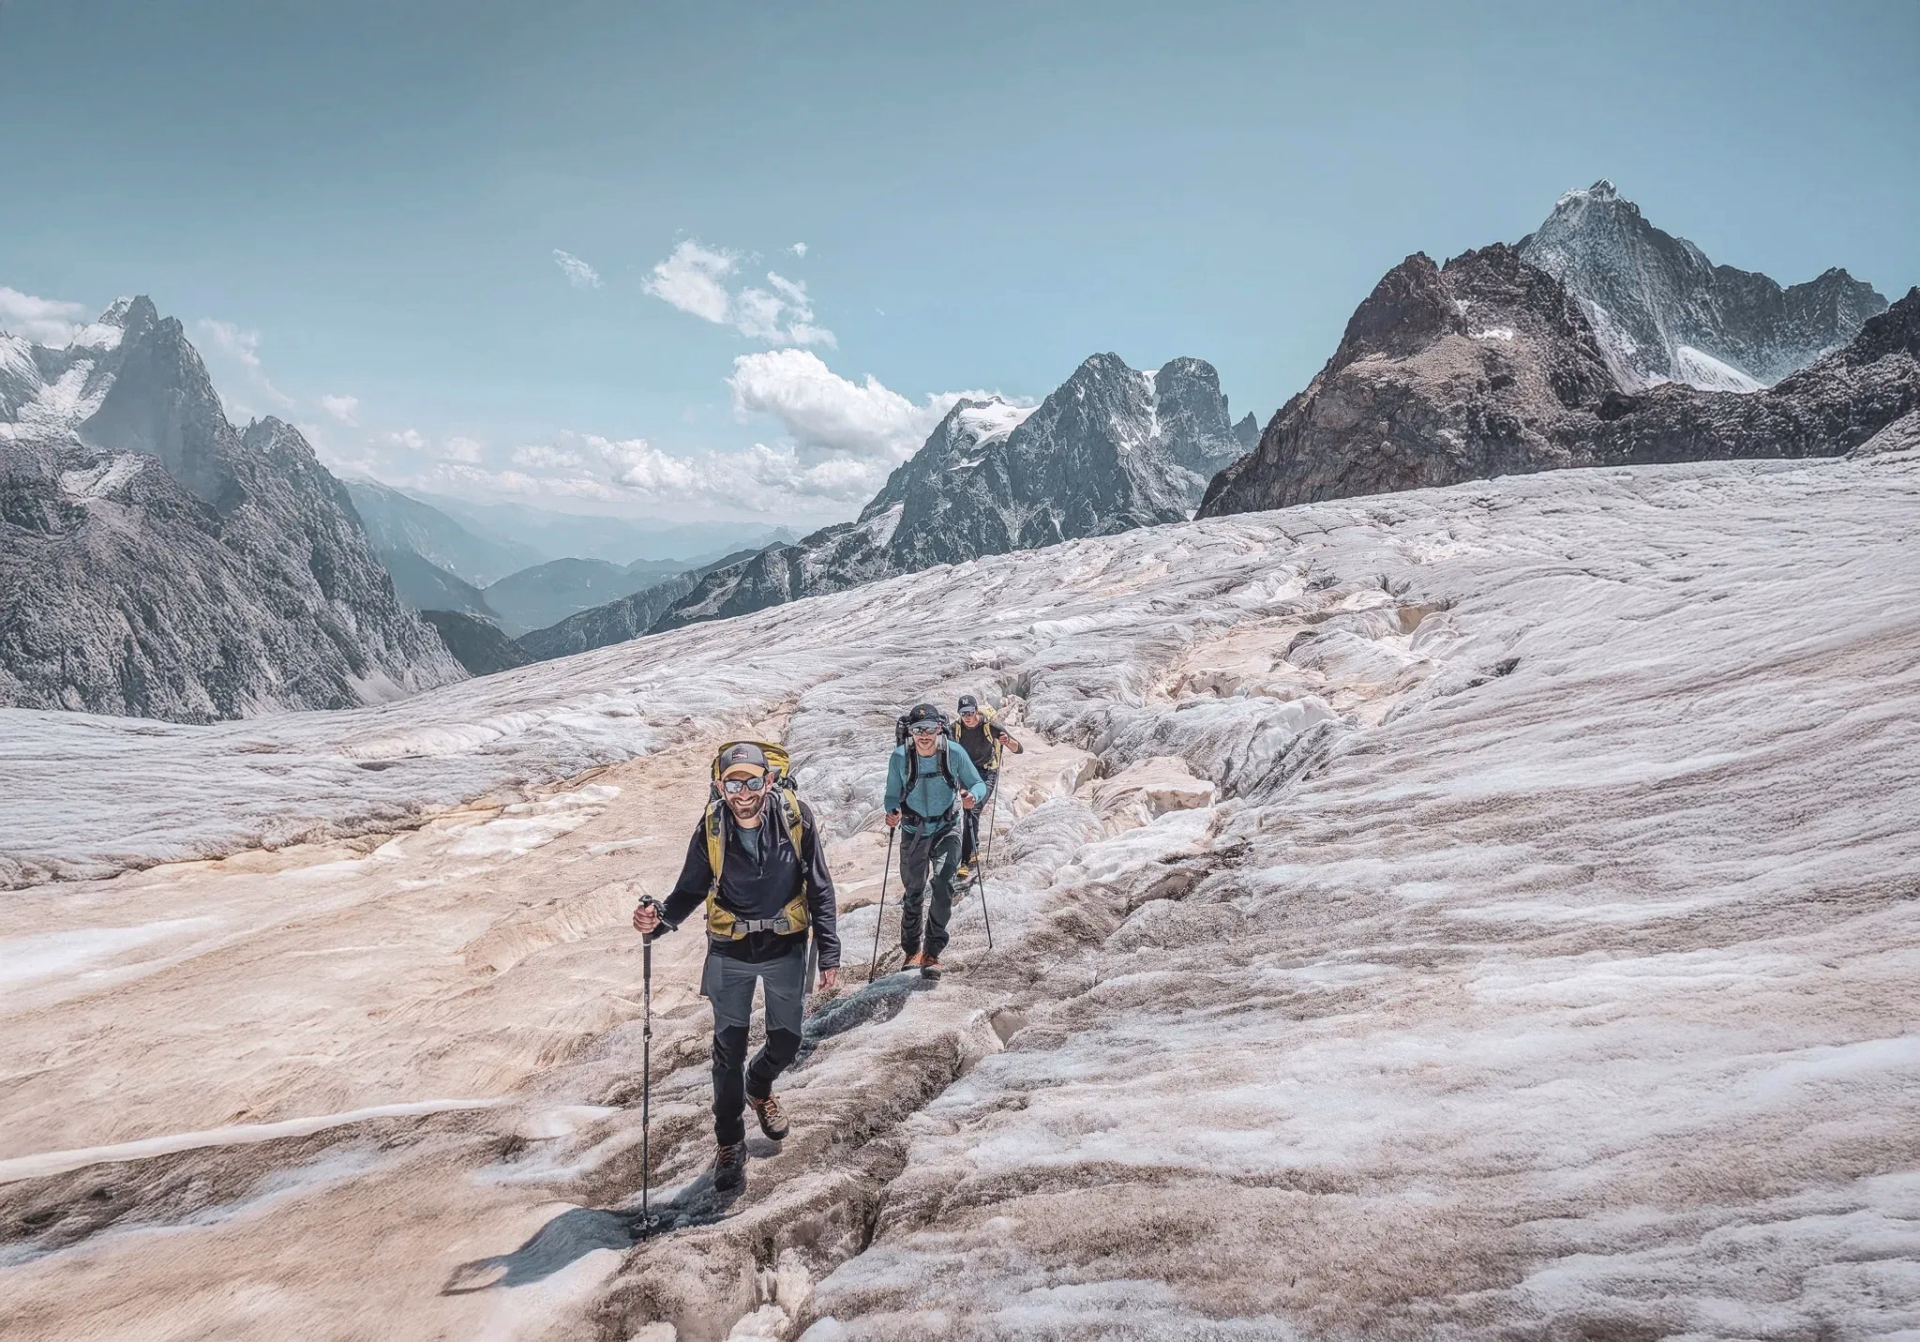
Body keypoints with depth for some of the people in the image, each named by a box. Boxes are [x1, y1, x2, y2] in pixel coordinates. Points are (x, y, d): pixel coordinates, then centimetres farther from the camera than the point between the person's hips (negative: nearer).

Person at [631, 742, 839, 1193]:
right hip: (730, 953, 0)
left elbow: (819, 889, -11)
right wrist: (659, 918, -29)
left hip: (786, 949, 1)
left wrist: (829, 953, -10)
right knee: (729, 1050, 6)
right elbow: (690, 890, -8)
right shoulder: (711, 827, -17)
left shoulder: (795, 817, -19)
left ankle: (759, 1088, 49)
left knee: (786, 1041, 15)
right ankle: (730, 1143, 27)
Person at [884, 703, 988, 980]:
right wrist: (892, 812, -28)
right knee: (913, 892, 11)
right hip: (913, 832, 1)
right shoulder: (900, 757, -15)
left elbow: (979, 784, -6)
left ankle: (932, 952, -10)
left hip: (946, 829, -1)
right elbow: (893, 795, -6)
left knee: (943, 885, -21)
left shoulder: (954, 753, -16)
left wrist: (972, 795, -29)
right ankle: (912, 950, 34)